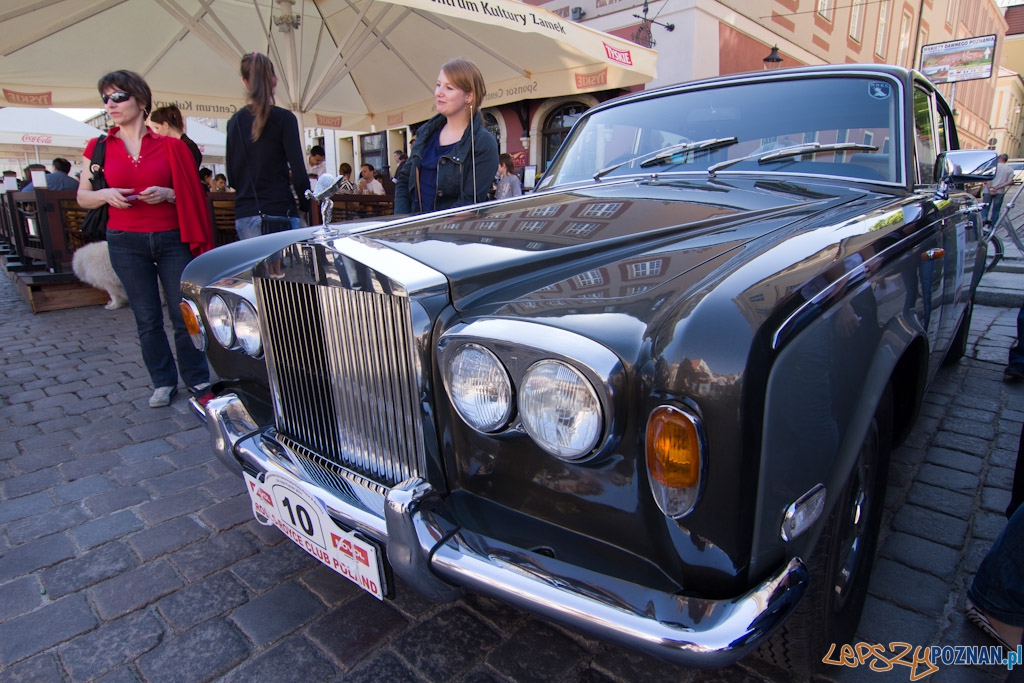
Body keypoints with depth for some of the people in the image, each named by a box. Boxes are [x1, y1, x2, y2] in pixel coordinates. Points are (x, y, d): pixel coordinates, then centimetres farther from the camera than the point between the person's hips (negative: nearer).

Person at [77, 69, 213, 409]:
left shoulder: (169, 146, 3)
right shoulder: (99, 148, 7)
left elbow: (191, 193, 7)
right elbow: (82, 197, 11)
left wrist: (167, 194, -13)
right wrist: (105, 195, -9)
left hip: (172, 239, -1)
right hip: (125, 242, 2)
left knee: (185, 316, -1)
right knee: (147, 320, 7)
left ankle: (198, 381, 13)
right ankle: (163, 383, 20)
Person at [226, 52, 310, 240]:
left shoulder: (234, 122, 10)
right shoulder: (283, 118, -5)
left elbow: (232, 177, 14)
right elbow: (298, 173, -10)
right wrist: (307, 206, 4)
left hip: (243, 217, 5)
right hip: (279, 213, -5)